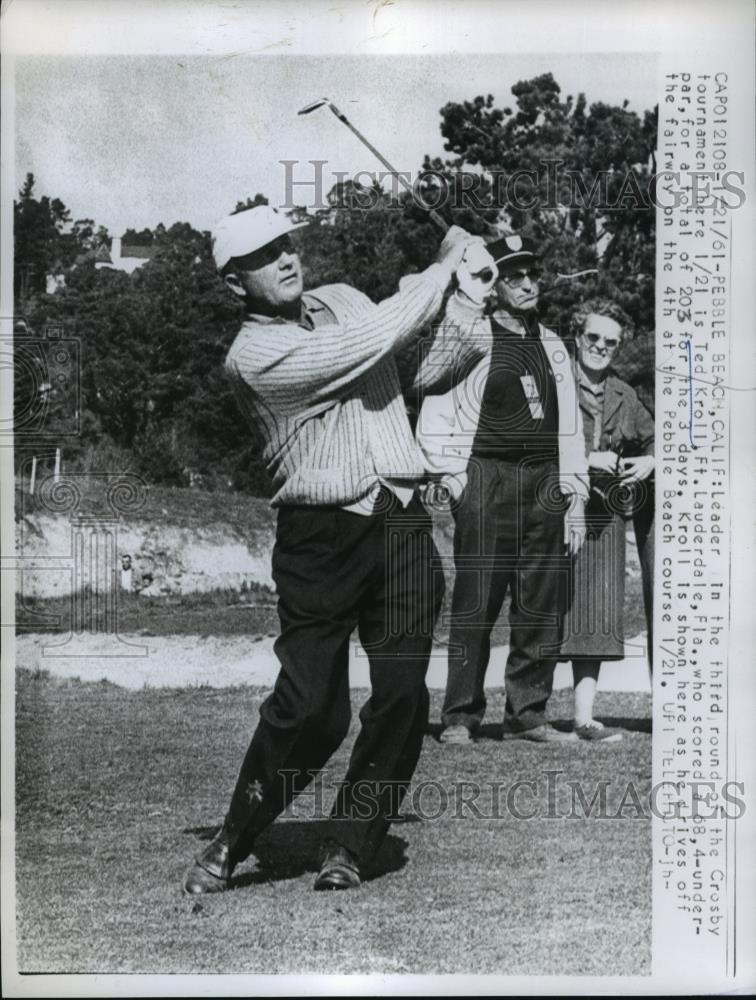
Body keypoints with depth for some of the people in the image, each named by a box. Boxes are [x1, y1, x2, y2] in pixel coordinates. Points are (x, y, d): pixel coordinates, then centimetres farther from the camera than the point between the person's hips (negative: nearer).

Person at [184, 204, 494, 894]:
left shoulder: (342, 298, 15)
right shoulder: (253, 355, -7)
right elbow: (378, 337, -13)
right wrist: (448, 262, -1)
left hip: (401, 524, 5)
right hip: (321, 535, -5)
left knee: (403, 695, -2)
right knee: (310, 707, -7)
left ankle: (349, 849, 14)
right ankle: (230, 846, 15)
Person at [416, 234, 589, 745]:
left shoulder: (553, 346, 18)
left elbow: (569, 426, 18)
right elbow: (434, 418, -1)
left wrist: (575, 496, 11)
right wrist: (456, 481, -8)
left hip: (545, 485, 5)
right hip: (486, 479, -5)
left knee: (543, 607, 4)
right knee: (476, 604, -5)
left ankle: (528, 713, 13)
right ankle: (461, 716, 3)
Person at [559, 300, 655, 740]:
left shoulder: (624, 395, 15)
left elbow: (653, 438, 27)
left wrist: (648, 464, 5)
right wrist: (587, 460, -16)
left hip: (605, 514, 6)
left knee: (597, 615, 5)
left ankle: (585, 717, 11)